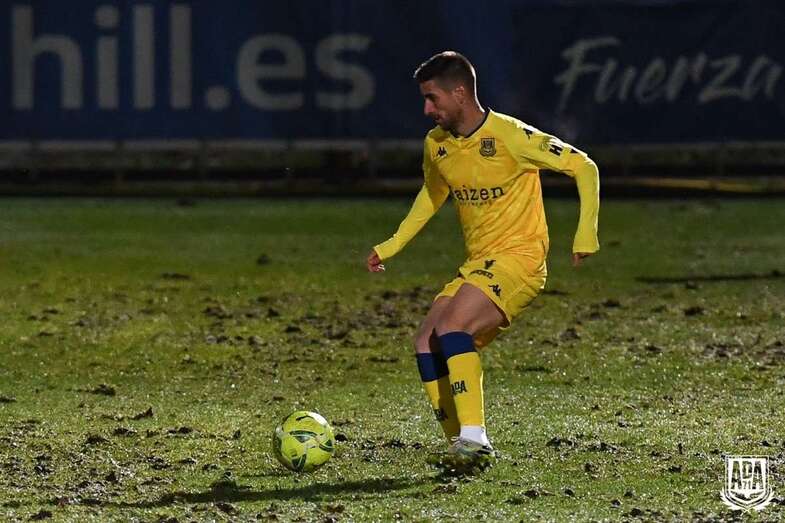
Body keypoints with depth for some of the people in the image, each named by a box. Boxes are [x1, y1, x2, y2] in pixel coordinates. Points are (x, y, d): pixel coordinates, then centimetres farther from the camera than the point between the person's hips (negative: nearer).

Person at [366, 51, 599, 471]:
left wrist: (586, 232, -15)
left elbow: (583, 167, -9)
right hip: (477, 264, 8)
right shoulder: (436, 144, 6)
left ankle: (474, 437, -26)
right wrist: (394, 244, 21)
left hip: (519, 259, -8)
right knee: (425, 344, -5)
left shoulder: (510, 136, -16)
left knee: (450, 329, -26)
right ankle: (462, 447, -1)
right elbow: (433, 193, 28)